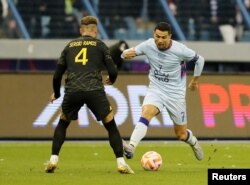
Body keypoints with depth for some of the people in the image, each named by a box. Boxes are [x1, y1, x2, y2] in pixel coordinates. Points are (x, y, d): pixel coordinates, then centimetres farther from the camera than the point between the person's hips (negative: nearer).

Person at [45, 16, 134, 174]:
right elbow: (112, 71, 7)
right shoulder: (99, 45, 13)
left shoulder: (69, 46, 21)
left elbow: (57, 75, 22)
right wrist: (111, 80, 31)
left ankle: (53, 160, 14)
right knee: (111, 126, 10)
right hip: (94, 90, -2)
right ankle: (121, 163, 1)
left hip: (72, 91, 2)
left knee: (62, 124, 24)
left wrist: (56, 94, 39)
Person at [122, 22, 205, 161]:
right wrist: (126, 54, -26)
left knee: (181, 134, 8)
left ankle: (194, 143, 45)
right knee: (147, 113, -32)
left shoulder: (180, 50, -18)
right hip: (156, 90, 1)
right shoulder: (148, 45, -11)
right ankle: (131, 147, -46)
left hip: (175, 93, -1)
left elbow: (199, 60, -1)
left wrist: (195, 80, 12)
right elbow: (128, 53, -1)